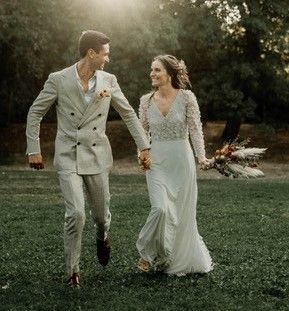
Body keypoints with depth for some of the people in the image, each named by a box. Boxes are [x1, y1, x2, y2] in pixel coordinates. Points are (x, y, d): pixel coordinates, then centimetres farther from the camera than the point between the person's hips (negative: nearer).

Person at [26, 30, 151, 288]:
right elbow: (35, 112, 2)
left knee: (101, 212, 12)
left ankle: (103, 235, 50)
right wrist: (33, 149, 0)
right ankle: (72, 270, 5)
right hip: (68, 158, -3)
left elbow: (128, 114, 11)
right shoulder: (58, 80, -7)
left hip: (97, 157, 3)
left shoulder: (109, 81, 1)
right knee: (76, 214, -13)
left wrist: (144, 146, 10)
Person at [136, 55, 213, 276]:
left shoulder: (187, 97, -5)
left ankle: (181, 260, 25)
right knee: (161, 209, -16)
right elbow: (143, 132, 12)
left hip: (182, 160, -1)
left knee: (182, 212, 5)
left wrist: (201, 155, -18)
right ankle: (148, 253, 6)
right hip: (156, 162, 1)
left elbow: (195, 129, -6)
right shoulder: (146, 100, 4)